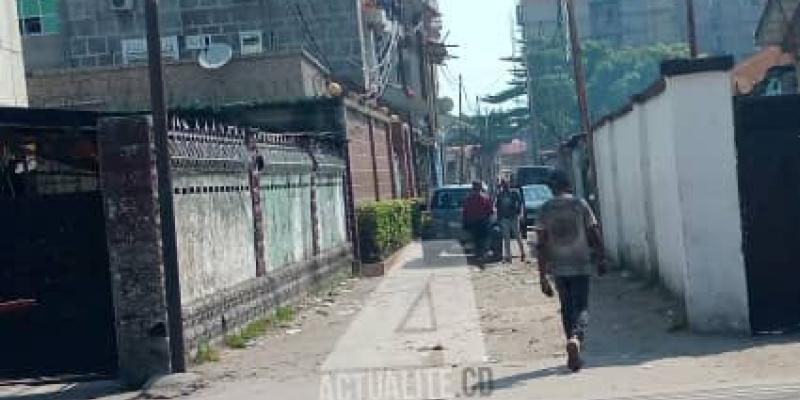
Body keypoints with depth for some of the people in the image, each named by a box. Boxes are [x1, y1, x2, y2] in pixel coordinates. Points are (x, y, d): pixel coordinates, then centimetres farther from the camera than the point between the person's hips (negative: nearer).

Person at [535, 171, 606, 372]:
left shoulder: (545, 209, 1)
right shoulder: (580, 205, -1)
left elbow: (541, 243, -3)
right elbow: (594, 233, -2)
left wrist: (542, 276, -1)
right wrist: (601, 259, 11)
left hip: (557, 267, 2)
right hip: (580, 265, -2)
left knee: (567, 308, 15)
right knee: (581, 307, 1)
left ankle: (573, 355, 18)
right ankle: (576, 339, -28)